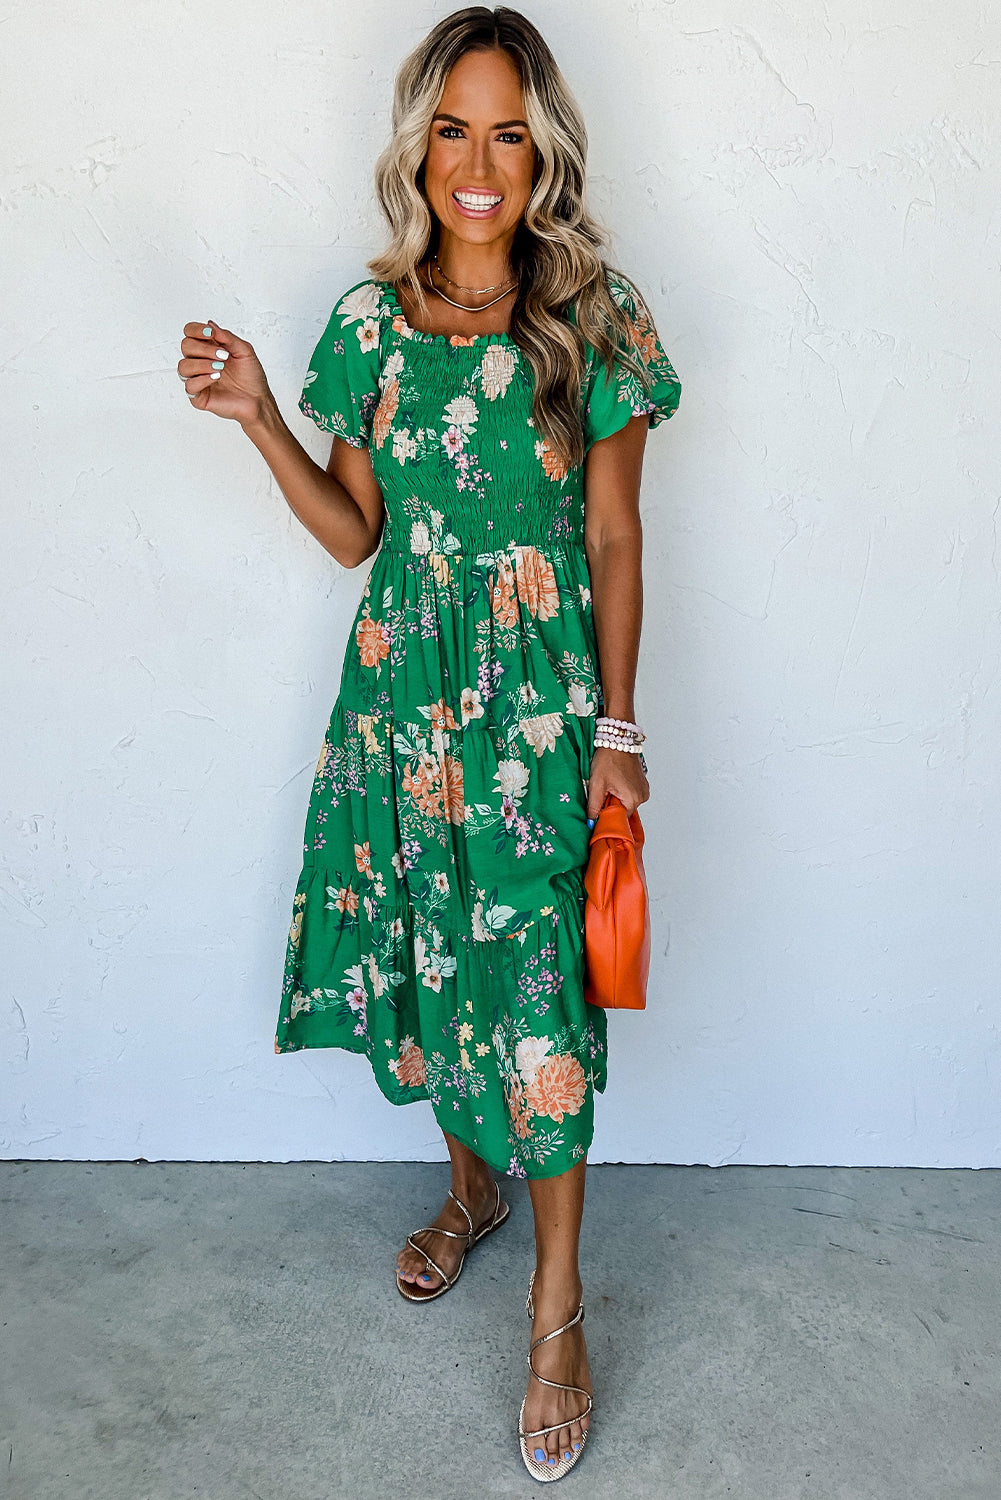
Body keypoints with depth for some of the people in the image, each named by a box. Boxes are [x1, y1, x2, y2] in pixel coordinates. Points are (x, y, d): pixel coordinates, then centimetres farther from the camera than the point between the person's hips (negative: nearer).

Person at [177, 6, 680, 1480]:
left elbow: (615, 540, -3)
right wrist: (258, 415, -4)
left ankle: (558, 1303, 18)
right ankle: (473, 1184, 42)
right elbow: (356, 532, 8)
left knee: (535, 987, -1)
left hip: (541, 702, -3)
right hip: (403, 691, 4)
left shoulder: (593, 320, -5)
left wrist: (617, 730, -7)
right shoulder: (371, 323, 4)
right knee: (424, 958, 14)